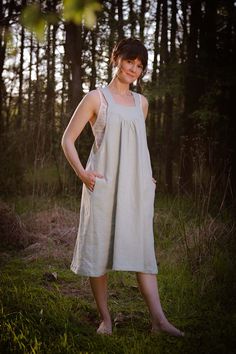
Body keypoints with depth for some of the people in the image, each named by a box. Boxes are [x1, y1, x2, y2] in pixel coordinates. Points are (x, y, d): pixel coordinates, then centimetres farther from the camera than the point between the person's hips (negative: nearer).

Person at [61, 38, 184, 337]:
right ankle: (105, 318, 11)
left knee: (142, 248, 0)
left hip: (136, 186, 4)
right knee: (100, 247, 0)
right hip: (104, 186, -4)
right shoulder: (97, 97, 1)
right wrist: (82, 174, -10)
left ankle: (158, 319, -2)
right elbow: (67, 140, 0)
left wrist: (148, 176, 15)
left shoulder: (141, 103, 15)